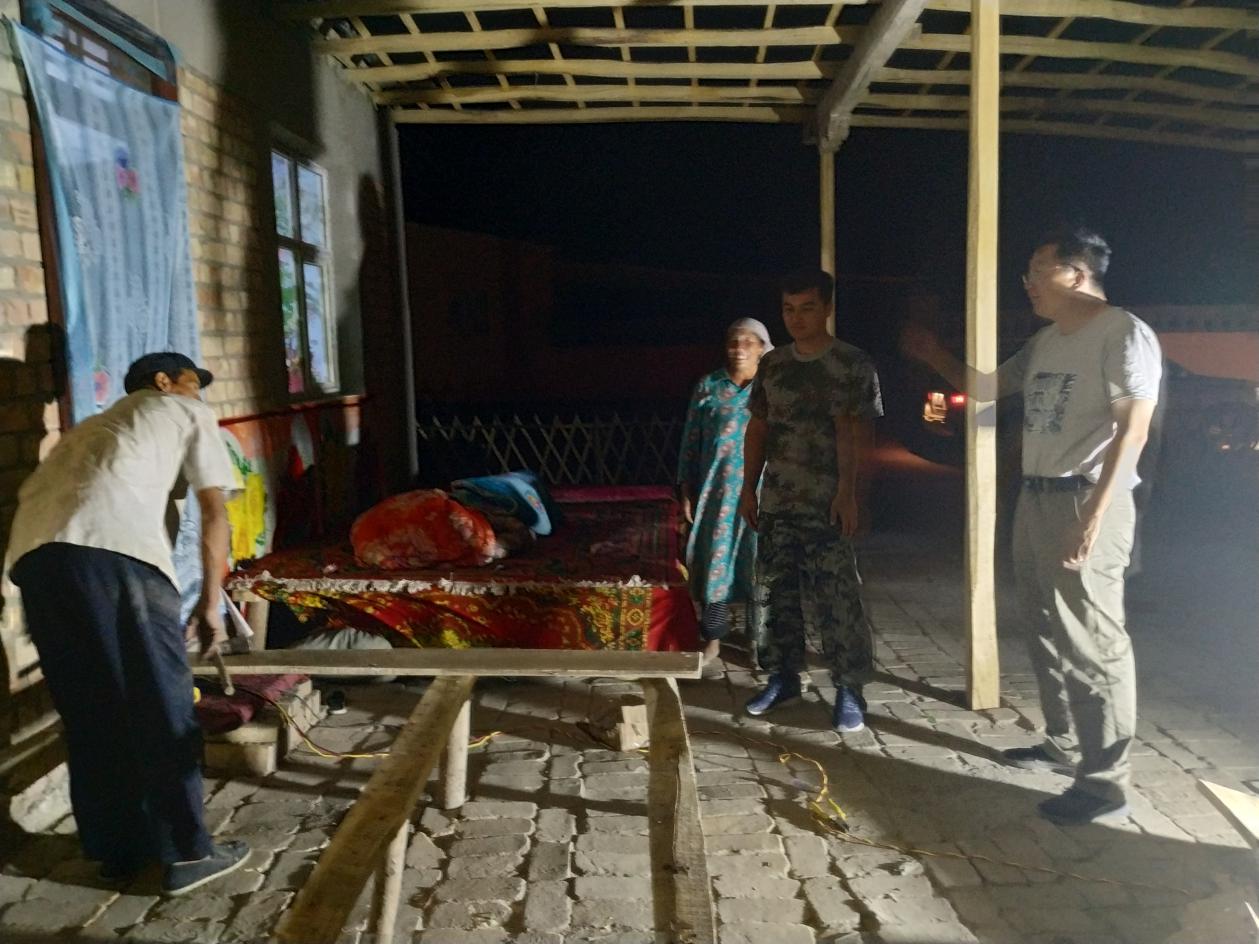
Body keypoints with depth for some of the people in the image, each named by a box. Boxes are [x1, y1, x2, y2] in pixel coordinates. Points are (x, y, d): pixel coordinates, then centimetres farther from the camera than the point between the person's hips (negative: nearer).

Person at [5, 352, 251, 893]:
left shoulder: (95, 425, 40)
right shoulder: (188, 414, 24)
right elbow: (214, 514, 14)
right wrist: (210, 603, 18)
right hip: (113, 552, -6)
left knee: (89, 712, 15)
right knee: (161, 705, 4)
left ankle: (117, 850, 26)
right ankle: (187, 854, 12)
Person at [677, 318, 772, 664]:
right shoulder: (707, 386, 5)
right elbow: (690, 441, 5)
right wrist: (686, 490, 0)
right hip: (717, 489, 1)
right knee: (714, 558, 4)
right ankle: (713, 638, 15)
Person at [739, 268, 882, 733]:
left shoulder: (853, 364, -3)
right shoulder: (772, 364, 11)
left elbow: (853, 433, -12)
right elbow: (757, 428, 14)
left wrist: (847, 491, -21)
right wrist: (749, 487, 10)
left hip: (827, 506, -5)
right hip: (775, 503, 5)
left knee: (837, 599, -4)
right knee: (775, 593, 11)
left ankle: (849, 690, 8)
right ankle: (783, 677, 25)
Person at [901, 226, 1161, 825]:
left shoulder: (1124, 334, -11)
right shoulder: (1045, 342, 16)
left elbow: (1132, 431, -18)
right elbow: (985, 388, 29)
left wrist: (1094, 516, -24)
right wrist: (934, 356, 22)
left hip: (1084, 502, -9)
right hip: (1035, 500, 9)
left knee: (1092, 643, -5)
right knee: (1047, 635, 16)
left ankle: (1107, 781, 3)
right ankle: (1064, 745, 30)